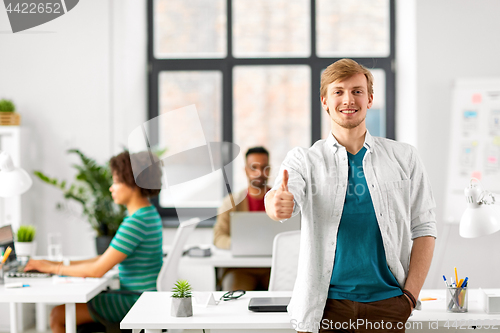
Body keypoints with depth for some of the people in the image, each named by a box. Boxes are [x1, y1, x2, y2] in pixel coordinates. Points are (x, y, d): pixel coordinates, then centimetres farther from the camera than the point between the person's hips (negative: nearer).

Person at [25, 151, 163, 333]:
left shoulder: (137, 222, -21)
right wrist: (62, 263, 7)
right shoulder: (148, 214, 12)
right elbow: (107, 259, 14)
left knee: (58, 315, -8)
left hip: (136, 303, -10)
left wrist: (53, 267, -9)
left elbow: (98, 270, -22)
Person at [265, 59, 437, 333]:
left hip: (387, 303, 1)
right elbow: (285, 196, -17)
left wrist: (410, 295, -2)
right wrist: (277, 204, -41)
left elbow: (423, 228, 7)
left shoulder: (403, 157, 7)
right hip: (325, 305, -1)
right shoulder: (304, 159, 3)